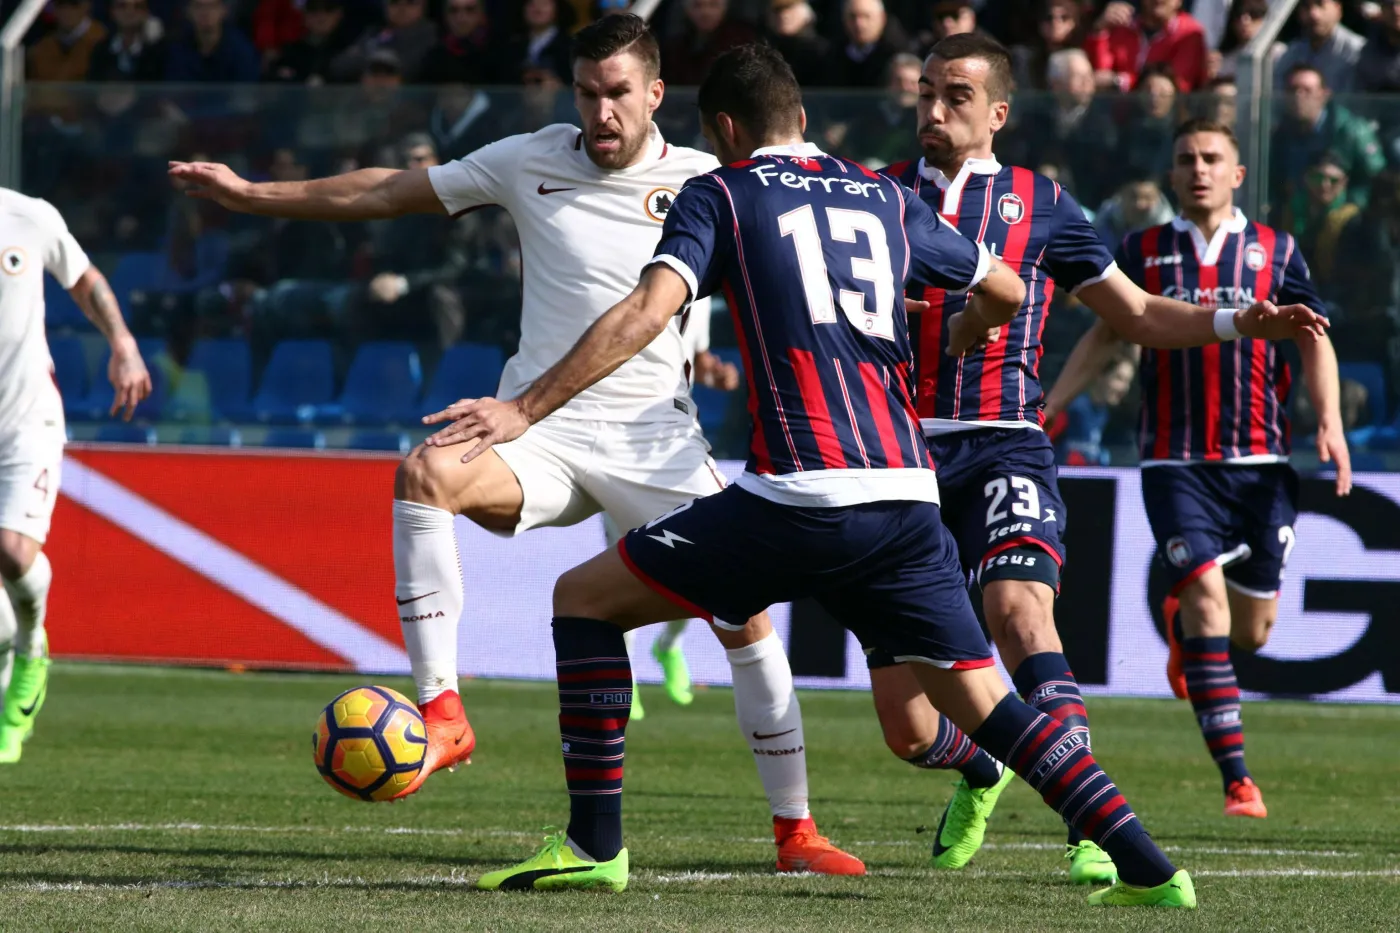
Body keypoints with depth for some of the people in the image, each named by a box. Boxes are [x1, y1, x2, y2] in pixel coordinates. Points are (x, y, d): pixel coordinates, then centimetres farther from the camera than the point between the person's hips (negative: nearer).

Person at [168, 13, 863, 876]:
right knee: (426, 473, -31)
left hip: (656, 440, 0)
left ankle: (795, 830, 8)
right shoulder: (532, 162, 5)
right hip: (542, 432, 0)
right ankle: (442, 712, -30)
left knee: (746, 615, -8)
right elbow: (389, 191, 12)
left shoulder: (701, 185, 2)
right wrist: (254, 196, 13)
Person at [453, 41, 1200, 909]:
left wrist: (526, 410, -7)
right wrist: (951, 347, 54)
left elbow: (649, 310, -7)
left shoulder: (722, 193, 8)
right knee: (984, 703, 13)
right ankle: (1149, 866, 1)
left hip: (801, 498, -5)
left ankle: (595, 844, 4)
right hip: (909, 499, 5)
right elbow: (1005, 291, 33)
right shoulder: (887, 197, 21)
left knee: (585, 598, 9)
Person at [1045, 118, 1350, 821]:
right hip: (1176, 463, -1)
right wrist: (1048, 408, 10)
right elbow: (1106, 331, 16)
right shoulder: (1143, 252, 6)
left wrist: (1329, 422, -7)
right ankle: (1237, 780, -16)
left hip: (1261, 462, 1)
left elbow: (1314, 338, 8)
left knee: (1252, 631, 5)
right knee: (1207, 597, -18)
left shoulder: (1274, 252, 6)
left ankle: (1180, 624, 44)